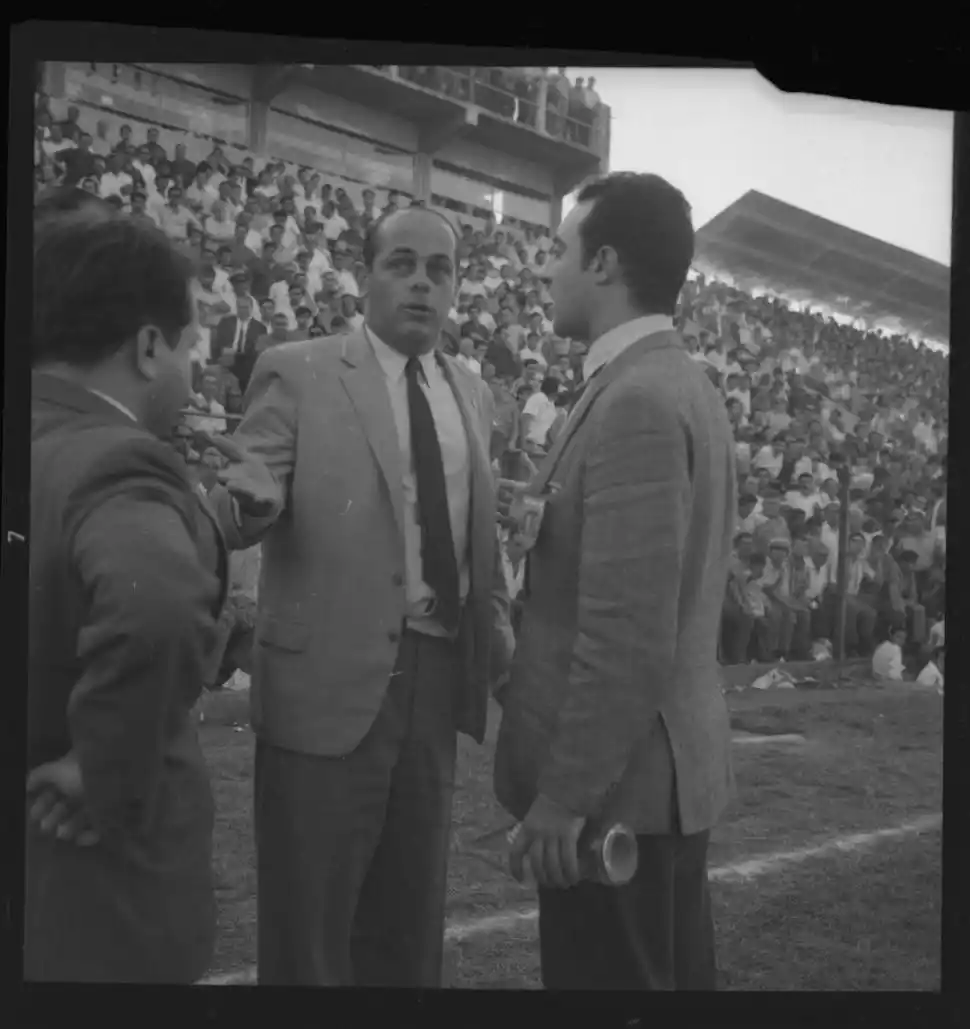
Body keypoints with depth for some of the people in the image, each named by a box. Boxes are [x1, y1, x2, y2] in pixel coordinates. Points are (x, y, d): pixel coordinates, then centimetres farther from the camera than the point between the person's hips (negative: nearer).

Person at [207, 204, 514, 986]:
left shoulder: (471, 394, 13)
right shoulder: (298, 373, -4)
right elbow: (248, 495, -15)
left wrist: (500, 633, 8)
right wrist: (241, 499, -37)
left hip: (439, 678, 5)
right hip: (330, 680, -5)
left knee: (412, 916, 17)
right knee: (309, 922, 6)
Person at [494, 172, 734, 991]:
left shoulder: (637, 401, -21)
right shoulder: (679, 386, 11)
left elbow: (627, 635, -25)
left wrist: (564, 793, -20)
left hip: (618, 780, -10)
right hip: (670, 766, 10)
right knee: (670, 976, 19)